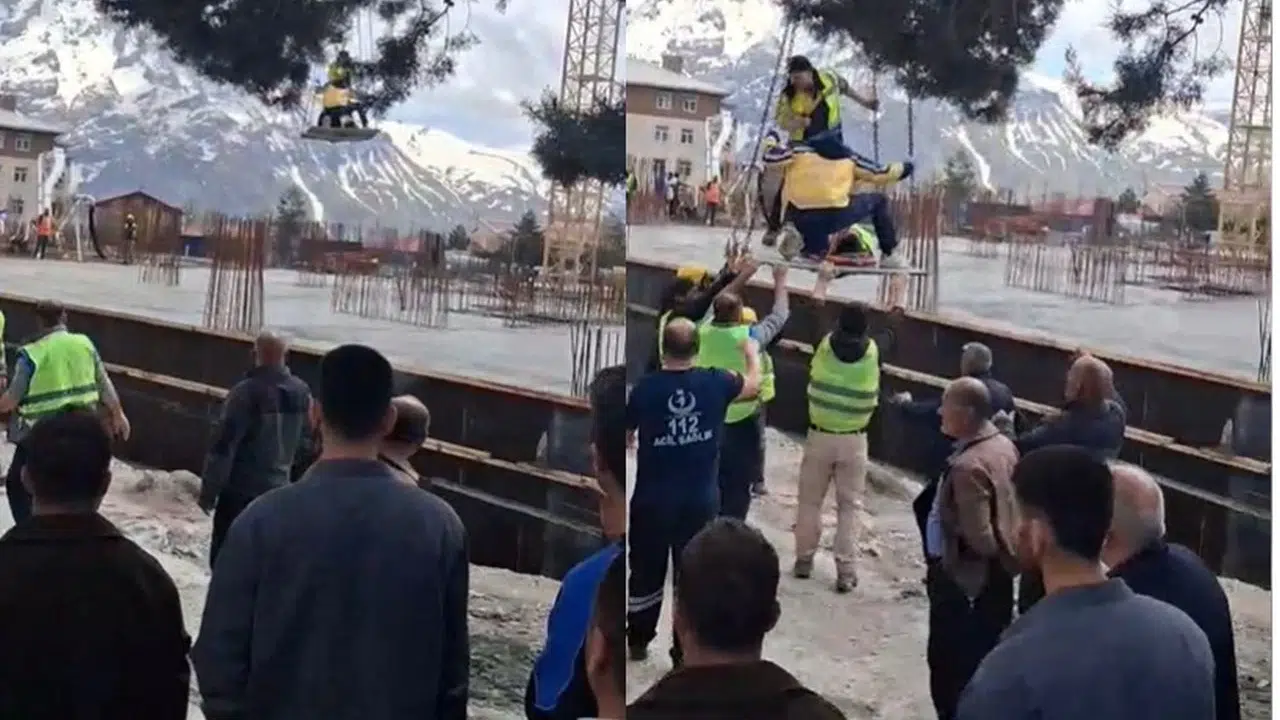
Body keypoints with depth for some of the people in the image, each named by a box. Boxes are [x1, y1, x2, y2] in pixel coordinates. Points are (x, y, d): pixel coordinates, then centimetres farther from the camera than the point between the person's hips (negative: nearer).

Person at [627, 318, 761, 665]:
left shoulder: (645, 387, -13)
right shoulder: (715, 383, -10)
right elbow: (753, 384, 12)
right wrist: (751, 351, 32)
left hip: (652, 499, 0)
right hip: (700, 500, 0)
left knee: (646, 572, 17)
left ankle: (638, 641, 32)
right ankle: (686, 653, 15)